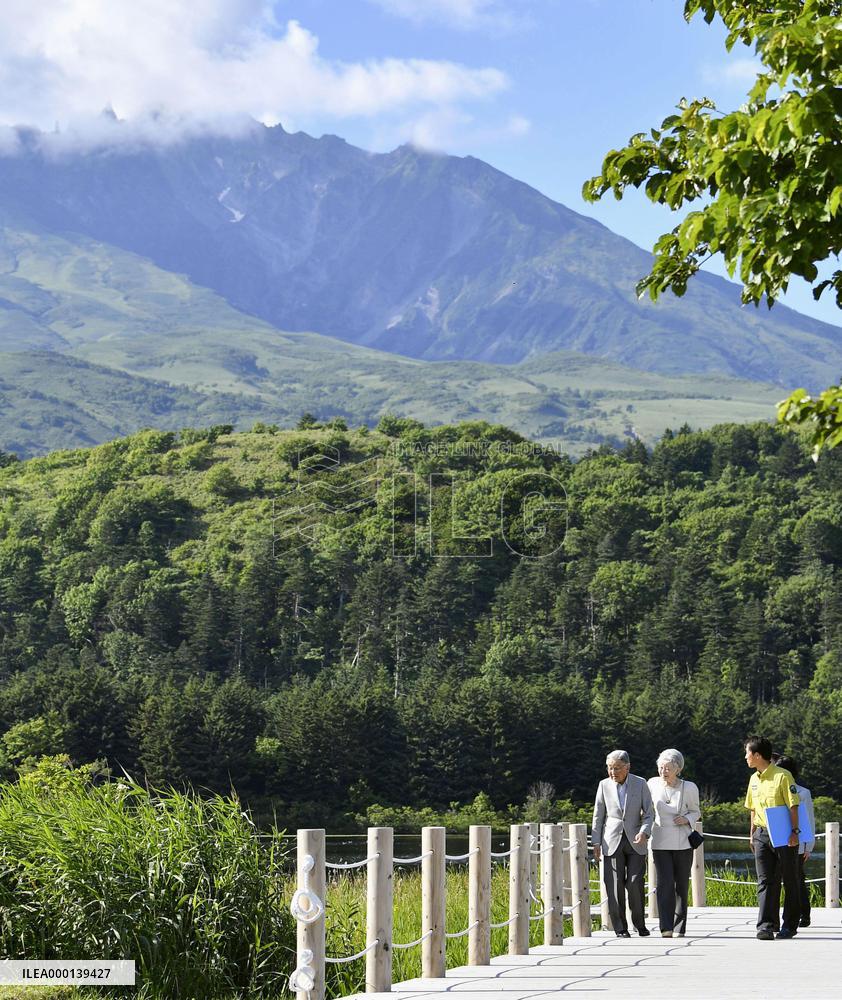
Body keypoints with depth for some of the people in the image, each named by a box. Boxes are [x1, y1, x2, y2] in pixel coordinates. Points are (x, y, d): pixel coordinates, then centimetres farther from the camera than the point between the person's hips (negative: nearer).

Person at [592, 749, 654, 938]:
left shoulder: (640, 784, -1)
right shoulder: (604, 785, 2)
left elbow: (649, 812, 0)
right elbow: (598, 815, 7)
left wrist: (644, 832, -18)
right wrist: (596, 842, 2)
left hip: (635, 841, -1)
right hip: (613, 841, 1)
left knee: (635, 884, -8)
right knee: (615, 885, -4)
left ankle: (639, 924, 11)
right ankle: (620, 928, 4)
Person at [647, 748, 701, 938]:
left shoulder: (689, 788, -3)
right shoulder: (653, 784, 0)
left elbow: (696, 812, 12)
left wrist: (687, 819, -9)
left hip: (682, 843, 0)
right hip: (660, 842, 0)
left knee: (682, 885, 5)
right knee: (665, 883, -14)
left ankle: (679, 928, 15)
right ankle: (666, 928, -18)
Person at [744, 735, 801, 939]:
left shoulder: (782, 776, -10)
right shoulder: (754, 779, 12)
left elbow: (793, 806, -12)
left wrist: (794, 831, -18)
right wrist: (752, 834, 17)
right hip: (762, 835, 6)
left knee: (789, 881, 4)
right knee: (765, 881, -4)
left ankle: (789, 925, 12)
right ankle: (767, 925, -10)